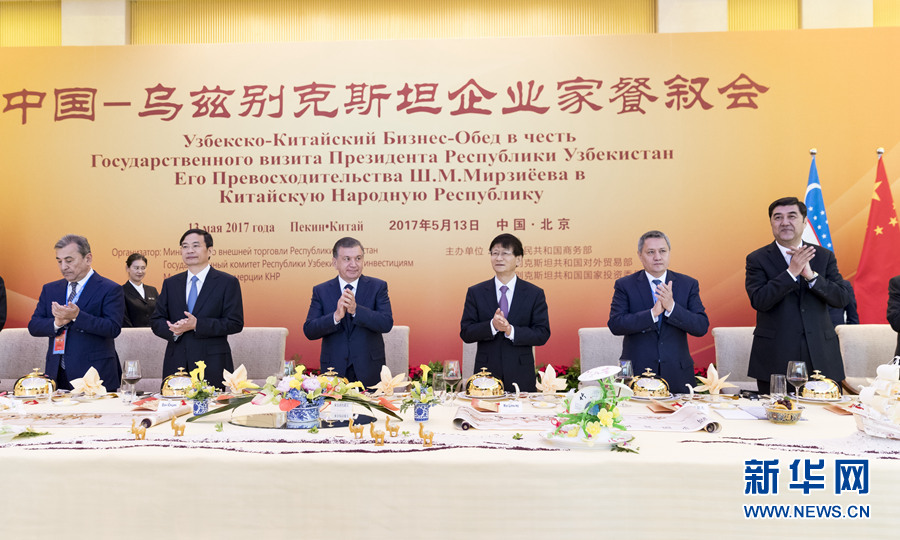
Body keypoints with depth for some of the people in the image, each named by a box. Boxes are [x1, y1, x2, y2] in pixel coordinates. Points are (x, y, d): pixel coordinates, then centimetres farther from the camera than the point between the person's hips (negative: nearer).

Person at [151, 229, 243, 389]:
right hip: (176, 363, 3)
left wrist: (197, 324, -16)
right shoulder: (170, 283, 15)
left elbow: (235, 323, -6)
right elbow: (155, 321, 13)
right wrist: (174, 329, -10)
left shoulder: (228, 282, 1)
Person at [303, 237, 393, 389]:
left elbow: (387, 323, -10)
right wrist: (336, 316, -21)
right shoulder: (320, 291, 4)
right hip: (334, 372, 0)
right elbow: (309, 331, -4)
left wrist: (356, 309, -22)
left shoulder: (378, 286, 2)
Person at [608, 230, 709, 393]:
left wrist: (671, 307, -18)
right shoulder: (624, 285, 1)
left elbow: (702, 327, -3)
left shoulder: (688, 284, 5)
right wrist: (653, 313, -20)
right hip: (637, 374, -1)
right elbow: (615, 325, -10)